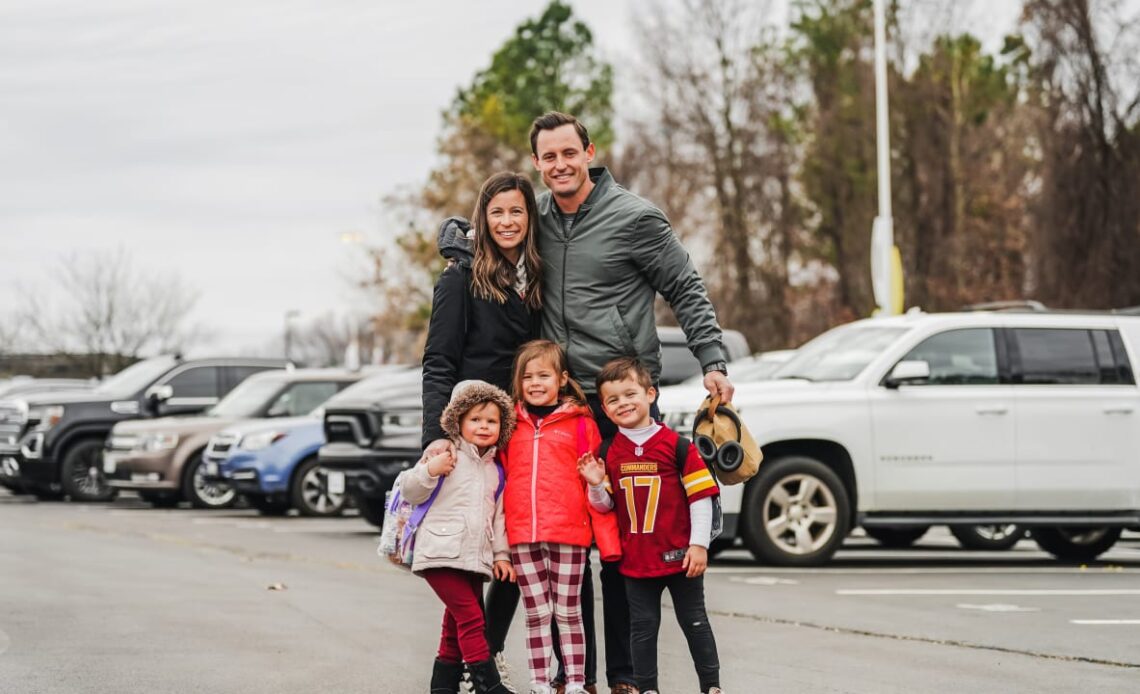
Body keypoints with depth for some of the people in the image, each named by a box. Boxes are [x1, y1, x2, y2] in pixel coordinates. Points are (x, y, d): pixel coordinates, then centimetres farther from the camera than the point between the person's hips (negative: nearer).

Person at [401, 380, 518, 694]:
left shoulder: (495, 471, 16)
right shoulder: (447, 457, -2)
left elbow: (497, 516, 22)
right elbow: (409, 492, -4)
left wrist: (501, 554, 15)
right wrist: (429, 471, -20)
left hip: (476, 560, 7)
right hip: (441, 555, -7)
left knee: (456, 627, 11)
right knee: (471, 619, -16)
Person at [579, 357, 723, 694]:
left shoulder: (676, 445, -8)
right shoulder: (609, 453, 4)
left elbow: (700, 496, -7)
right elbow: (606, 505, 9)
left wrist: (699, 545, -10)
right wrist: (596, 485, -12)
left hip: (679, 556, -3)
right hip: (636, 560, 3)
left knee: (694, 622, 7)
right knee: (642, 626, 9)